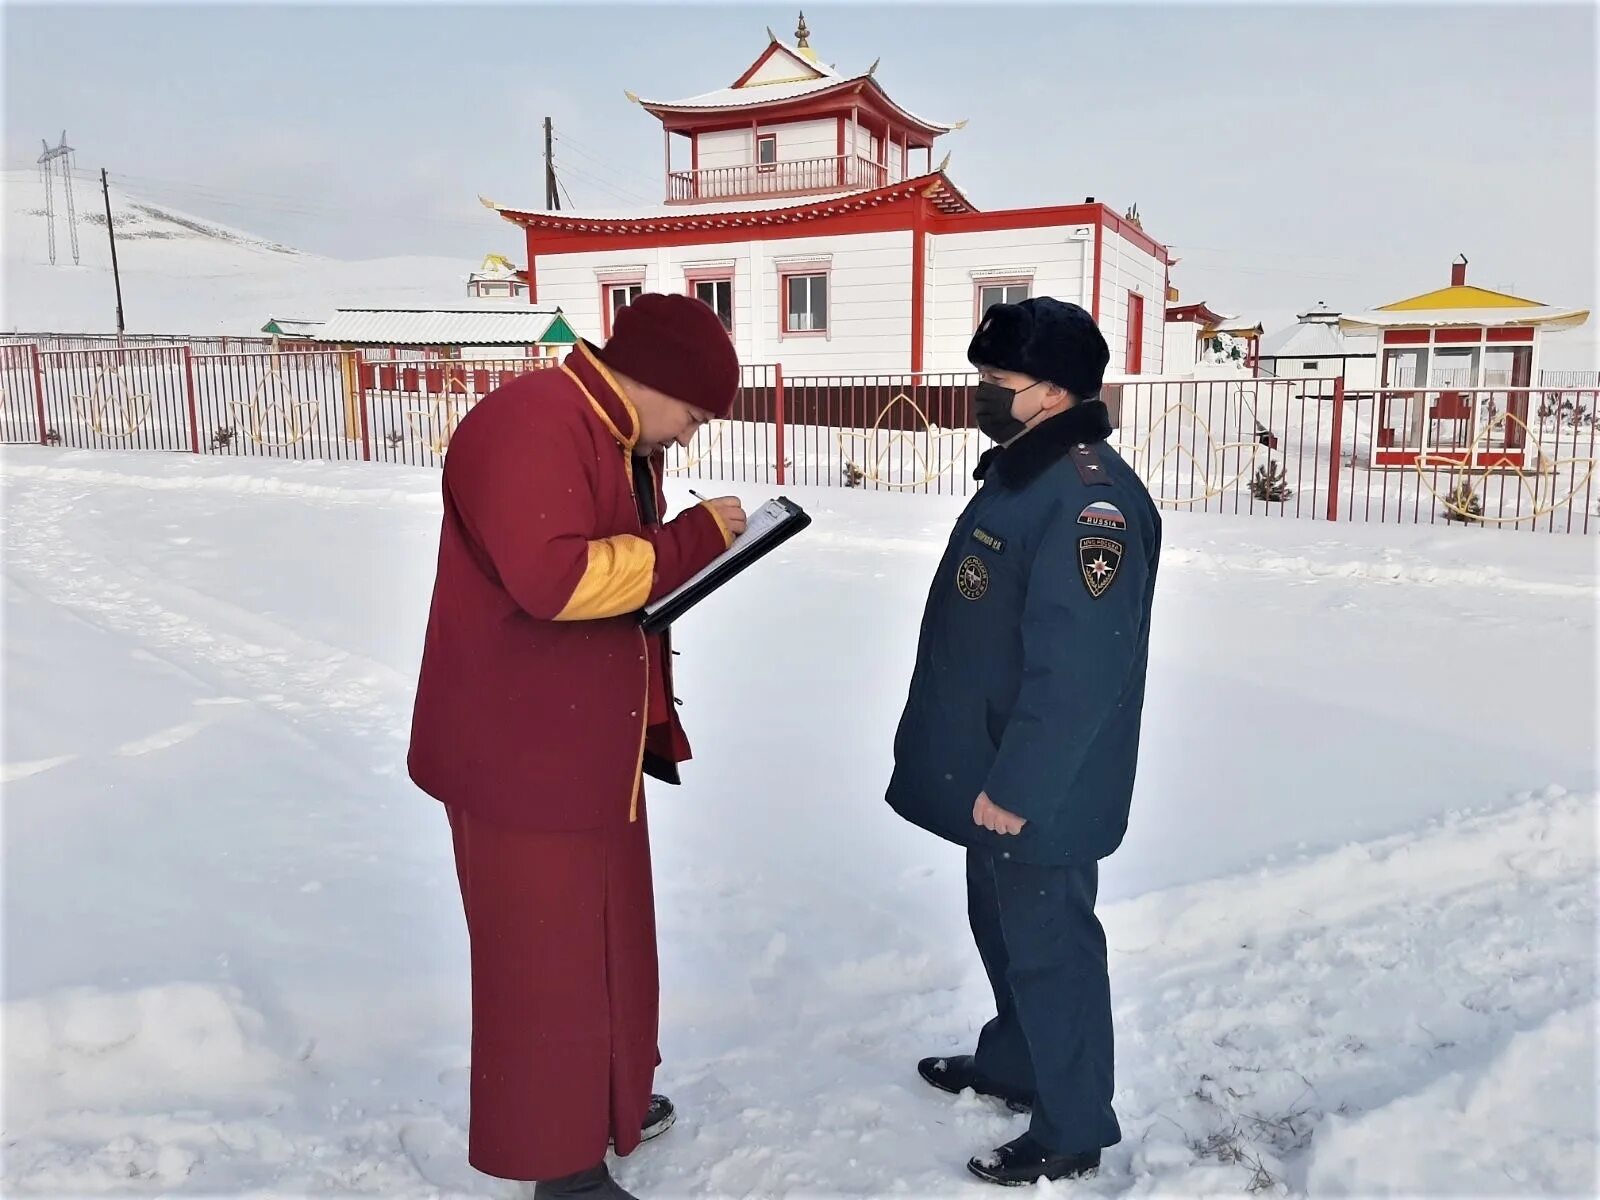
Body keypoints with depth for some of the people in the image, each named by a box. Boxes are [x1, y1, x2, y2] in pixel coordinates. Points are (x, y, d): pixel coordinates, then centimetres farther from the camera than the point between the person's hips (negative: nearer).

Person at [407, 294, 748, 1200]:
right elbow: (554, 579, -32)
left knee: (609, 937, 22)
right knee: (545, 960, 5)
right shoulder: (528, 427, -21)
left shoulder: (622, 440, 12)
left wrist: (655, 718, 12)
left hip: (596, 745, 10)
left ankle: (610, 1100, 42)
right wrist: (693, 539, -22)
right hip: (521, 753, -10)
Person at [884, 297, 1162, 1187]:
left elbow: (1077, 669, -28)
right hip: (995, 772, 10)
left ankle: (1072, 1129, 23)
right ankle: (1014, 1062, 44)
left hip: (1041, 791, -10)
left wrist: (1018, 785, -23)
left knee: (1049, 942, 5)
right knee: (1002, 925, 24)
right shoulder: (1020, 473, 10)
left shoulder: (1088, 496, -24)